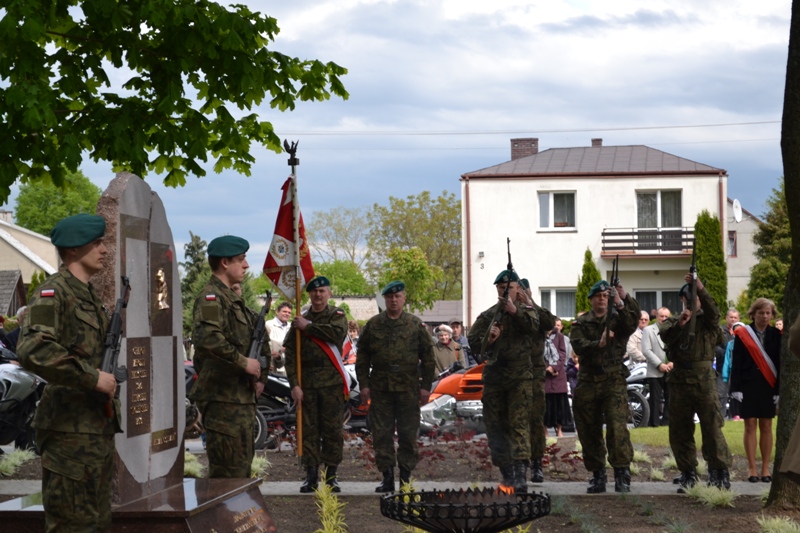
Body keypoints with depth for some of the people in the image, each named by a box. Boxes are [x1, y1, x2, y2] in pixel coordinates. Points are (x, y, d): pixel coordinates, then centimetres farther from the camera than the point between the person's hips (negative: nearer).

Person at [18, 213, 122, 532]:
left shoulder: (89, 295, 16)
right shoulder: (53, 293, -13)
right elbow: (33, 351, -28)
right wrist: (93, 377, -23)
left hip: (98, 427, 9)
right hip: (71, 431, -9)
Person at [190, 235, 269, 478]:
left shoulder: (231, 297, 18)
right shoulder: (211, 297, -13)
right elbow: (206, 338, -32)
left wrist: (260, 376, 13)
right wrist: (243, 361, -23)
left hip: (241, 397, 10)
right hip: (222, 397, -10)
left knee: (242, 465, 17)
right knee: (229, 470, -9)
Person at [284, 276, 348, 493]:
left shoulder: (337, 315, 7)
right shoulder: (300, 320, 11)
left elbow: (338, 333, -17)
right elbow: (290, 354, 4)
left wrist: (309, 327, -10)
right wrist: (294, 384, -6)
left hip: (332, 383, -2)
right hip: (307, 384, 2)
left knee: (332, 430, 1)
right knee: (309, 430, 2)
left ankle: (331, 475, 7)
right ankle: (311, 476, 7)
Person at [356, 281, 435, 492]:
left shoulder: (416, 325, 4)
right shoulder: (373, 325, 7)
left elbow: (428, 357, 5)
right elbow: (362, 356, 9)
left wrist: (426, 386, 0)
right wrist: (364, 384, 2)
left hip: (408, 389, -1)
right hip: (380, 389, 1)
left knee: (408, 434, 2)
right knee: (381, 434, 2)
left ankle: (406, 476, 11)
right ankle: (387, 477, 9)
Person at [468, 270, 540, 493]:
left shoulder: (525, 310, 5)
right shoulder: (488, 315, 13)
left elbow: (533, 326, -16)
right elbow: (472, 339, 7)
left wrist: (515, 311, -30)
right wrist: (488, 339, -13)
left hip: (520, 376, -4)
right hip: (493, 376, 4)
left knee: (519, 424, -14)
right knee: (496, 426, 6)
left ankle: (521, 474, -23)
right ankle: (506, 473, 15)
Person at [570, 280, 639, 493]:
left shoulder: (618, 319, 9)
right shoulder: (581, 323, 12)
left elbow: (632, 324, -14)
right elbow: (579, 346, -6)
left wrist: (622, 303, -28)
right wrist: (599, 343, -22)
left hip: (613, 380, -2)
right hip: (587, 382, 2)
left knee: (617, 427, -16)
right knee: (589, 431, 5)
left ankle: (622, 475, -15)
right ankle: (597, 475, 17)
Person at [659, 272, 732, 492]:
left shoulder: (707, 320, 9)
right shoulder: (672, 322, 14)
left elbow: (714, 313, -15)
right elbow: (665, 335, -8)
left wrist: (701, 289, -30)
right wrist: (679, 324, -28)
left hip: (705, 381, -3)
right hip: (679, 381, 3)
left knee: (712, 427, -6)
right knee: (680, 431, 6)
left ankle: (719, 473, 0)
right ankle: (688, 474, 16)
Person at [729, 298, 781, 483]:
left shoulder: (776, 335, 3)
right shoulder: (742, 334, -1)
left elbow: (780, 363, 2)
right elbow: (736, 363, -2)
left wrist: (779, 389, -4)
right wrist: (736, 388, -8)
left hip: (768, 386, 1)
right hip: (748, 386, -1)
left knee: (766, 426, 4)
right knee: (750, 426, 0)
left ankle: (765, 468, 9)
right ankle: (752, 468, 4)